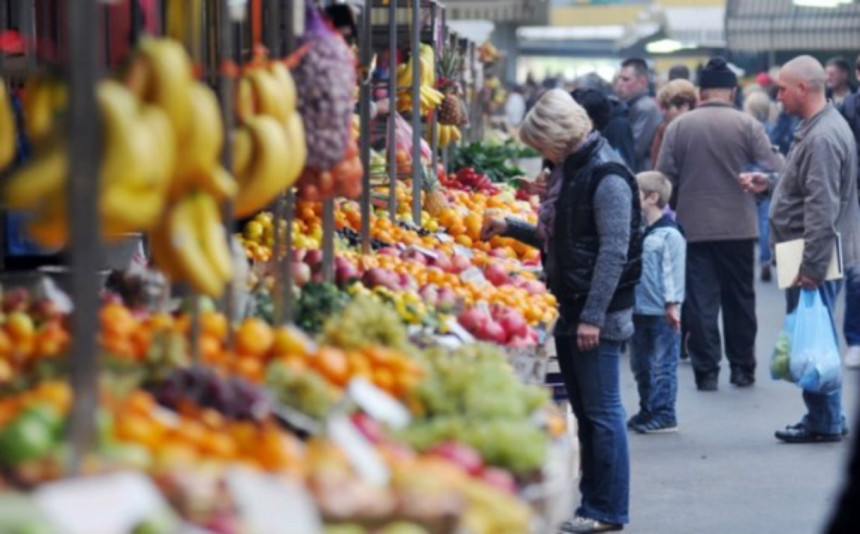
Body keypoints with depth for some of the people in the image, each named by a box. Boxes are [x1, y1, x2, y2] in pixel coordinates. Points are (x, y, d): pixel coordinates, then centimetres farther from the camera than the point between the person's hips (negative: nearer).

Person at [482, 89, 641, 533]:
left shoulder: (606, 176, -15)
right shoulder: (567, 170, 14)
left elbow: (614, 250, -20)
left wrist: (593, 315, -22)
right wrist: (510, 228, 16)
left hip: (598, 315, -9)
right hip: (569, 308, 9)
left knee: (601, 411, -4)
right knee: (583, 409, 13)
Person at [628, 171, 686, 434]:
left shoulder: (669, 234, -11)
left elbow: (674, 271, -13)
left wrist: (672, 304, -16)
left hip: (662, 313, -8)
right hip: (638, 311, 8)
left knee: (663, 365, -3)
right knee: (640, 365, 14)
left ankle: (664, 415, 1)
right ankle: (647, 411, 25)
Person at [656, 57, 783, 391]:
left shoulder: (679, 126, -4)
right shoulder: (747, 125, -7)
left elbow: (663, 177, -3)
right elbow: (772, 172, -7)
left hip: (694, 227, 0)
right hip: (739, 226, 0)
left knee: (701, 301, 5)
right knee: (739, 300, 12)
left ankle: (706, 371, 4)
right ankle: (742, 367, 18)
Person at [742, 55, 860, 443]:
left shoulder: (823, 138, -20)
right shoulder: (816, 128, 14)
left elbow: (822, 207, -24)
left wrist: (811, 265, -24)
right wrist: (769, 183, 15)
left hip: (815, 255, -11)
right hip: (808, 255, 11)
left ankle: (824, 422, 3)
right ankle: (826, 417, 22)